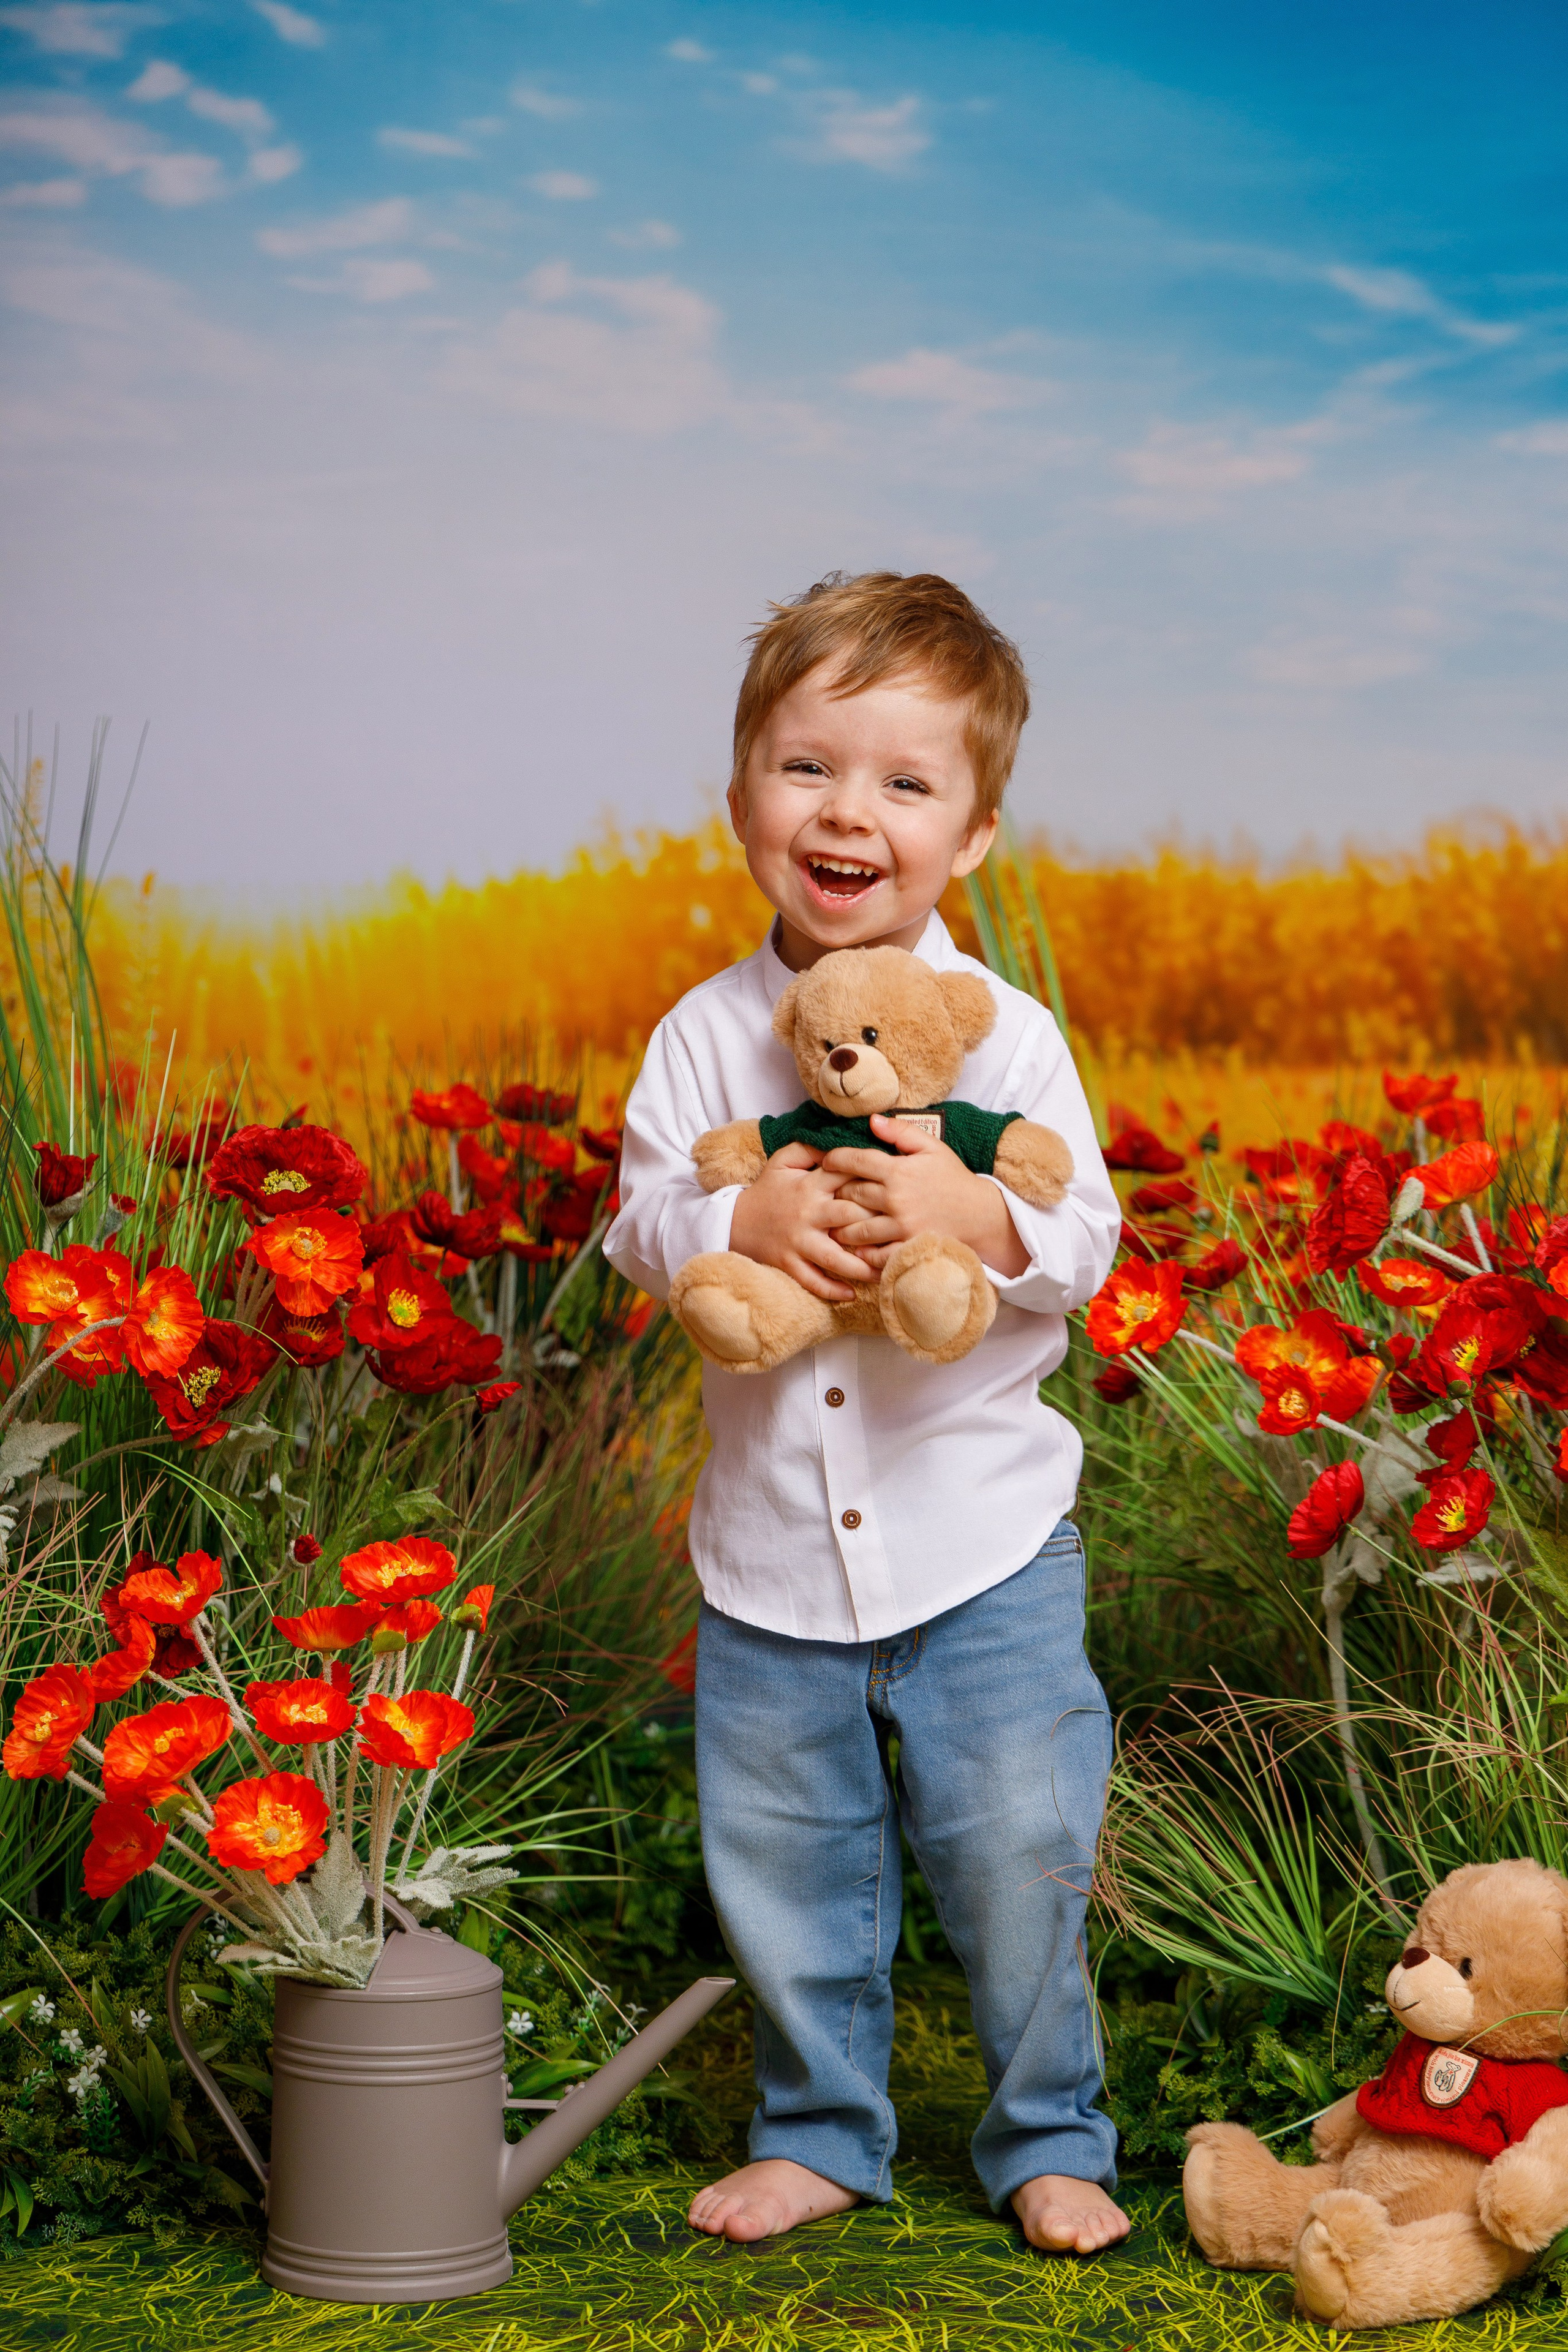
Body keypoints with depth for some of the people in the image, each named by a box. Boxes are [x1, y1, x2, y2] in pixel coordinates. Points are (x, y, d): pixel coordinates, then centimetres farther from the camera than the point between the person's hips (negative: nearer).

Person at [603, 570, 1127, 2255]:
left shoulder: (1003, 1036, -6)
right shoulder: (705, 1037, -2)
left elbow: (1088, 1241, -8)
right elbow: (637, 1228, -4)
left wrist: (980, 1218, -28)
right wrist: (748, 1222, -24)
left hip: (981, 1535, -2)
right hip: (772, 1542, 2)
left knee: (1019, 1853, 3)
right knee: (781, 1865, 11)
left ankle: (1049, 2138, 24)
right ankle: (818, 2132, 31)